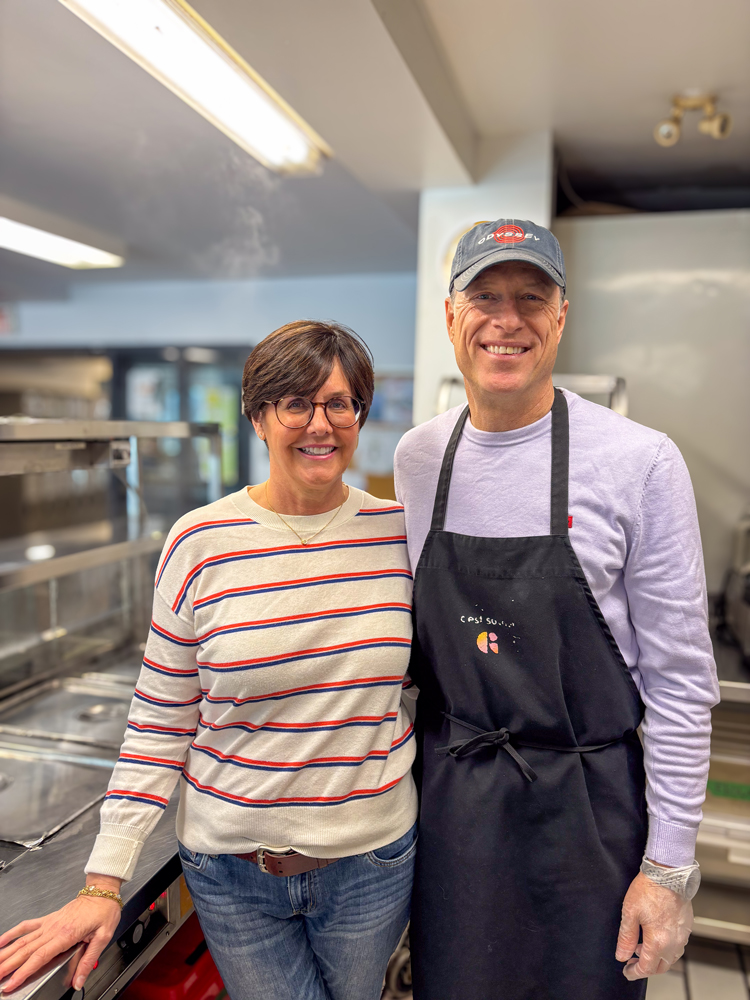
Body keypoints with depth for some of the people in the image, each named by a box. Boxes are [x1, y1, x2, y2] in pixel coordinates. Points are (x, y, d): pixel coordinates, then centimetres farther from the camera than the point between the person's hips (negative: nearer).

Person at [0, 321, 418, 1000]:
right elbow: (161, 722, -6)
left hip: (374, 861, 2)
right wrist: (105, 882, -6)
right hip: (234, 868, -1)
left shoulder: (399, 532, -6)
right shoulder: (200, 544, -12)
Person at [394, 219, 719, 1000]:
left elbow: (680, 680, -10)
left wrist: (670, 865, -8)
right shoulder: (416, 457, -1)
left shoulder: (641, 463, -14)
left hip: (584, 808, -3)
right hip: (446, 794, 4)